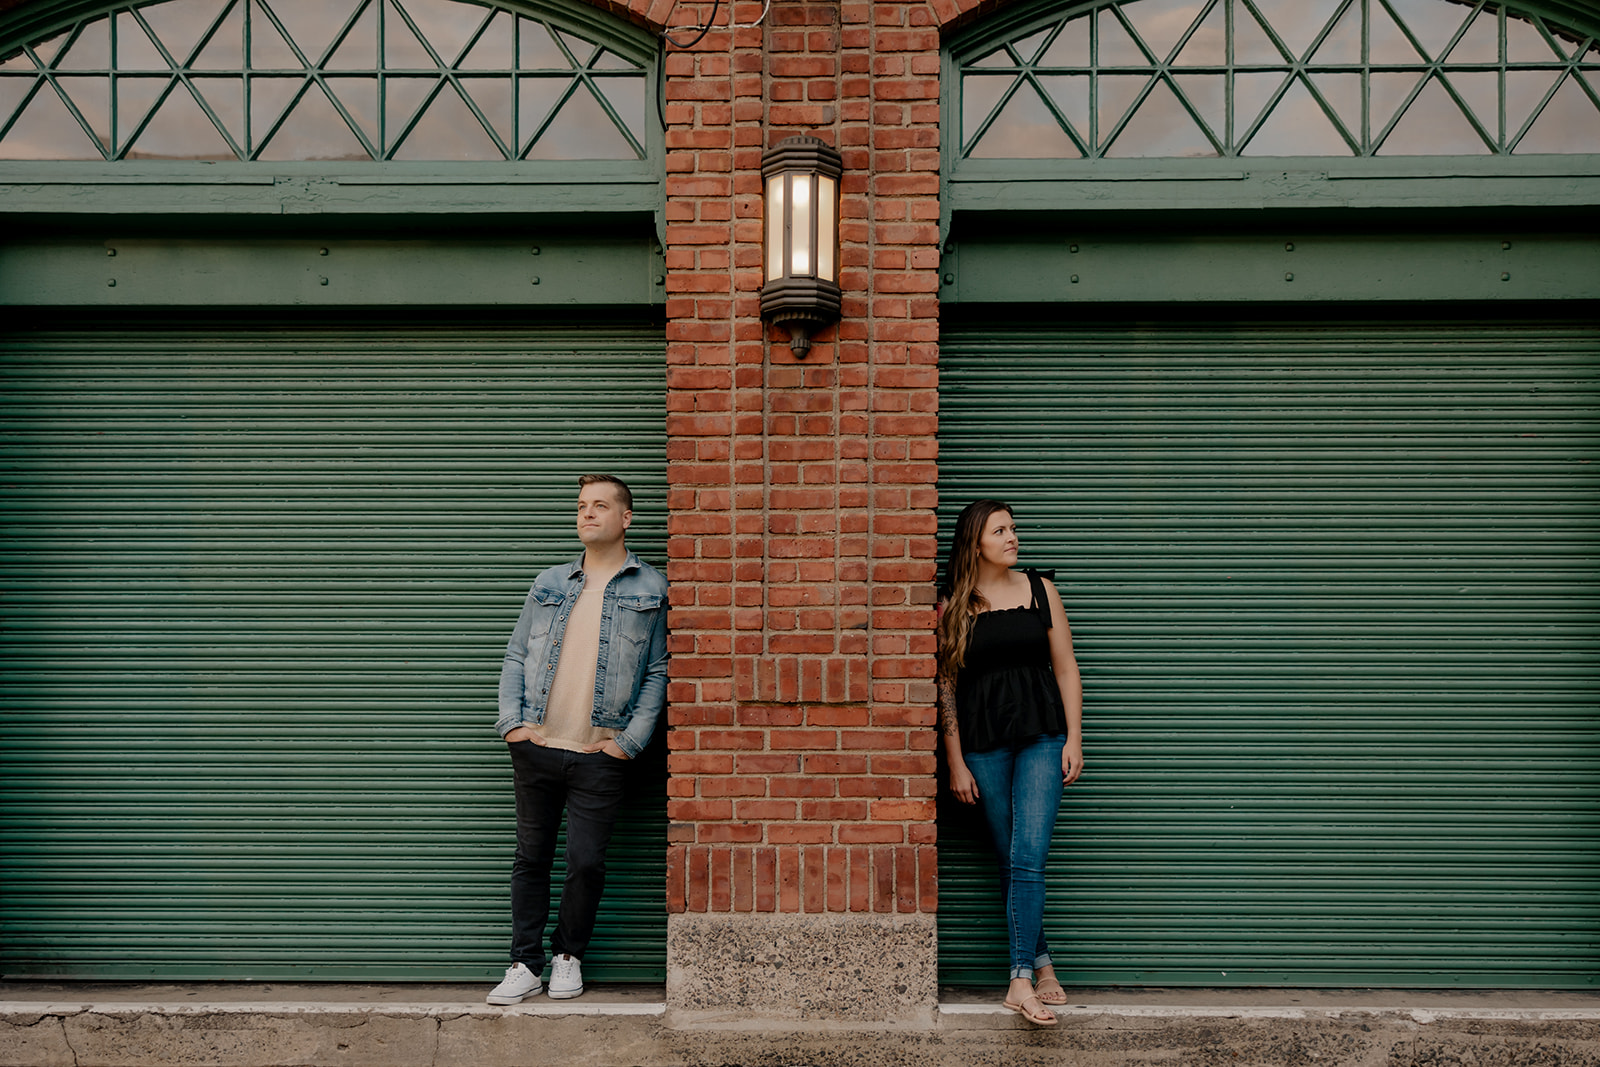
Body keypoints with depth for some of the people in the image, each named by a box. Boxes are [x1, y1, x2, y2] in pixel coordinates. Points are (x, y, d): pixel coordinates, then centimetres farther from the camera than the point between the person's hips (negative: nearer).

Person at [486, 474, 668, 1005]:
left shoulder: (651, 589, 4)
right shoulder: (549, 583, 13)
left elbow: (657, 672, 2)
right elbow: (516, 656, 13)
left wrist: (630, 740, -6)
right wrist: (511, 721, -1)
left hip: (600, 755, -3)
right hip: (535, 745, 3)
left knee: (587, 862, 0)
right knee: (531, 858, 9)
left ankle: (568, 956, 23)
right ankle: (525, 965, 21)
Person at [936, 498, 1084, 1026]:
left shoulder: (1040, 589, 6)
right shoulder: (953, 606, 2)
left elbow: (1065, 667, 7)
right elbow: (947, 686, 3)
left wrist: (1074, 739, 0)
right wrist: (956, 763, 0)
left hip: (1041, 737, 0)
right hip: (983, 743, 0)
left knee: (1028, 858, -10)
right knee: (1011, 863, 6)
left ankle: (1021, 982, -10)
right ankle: (1043, 966, 20)